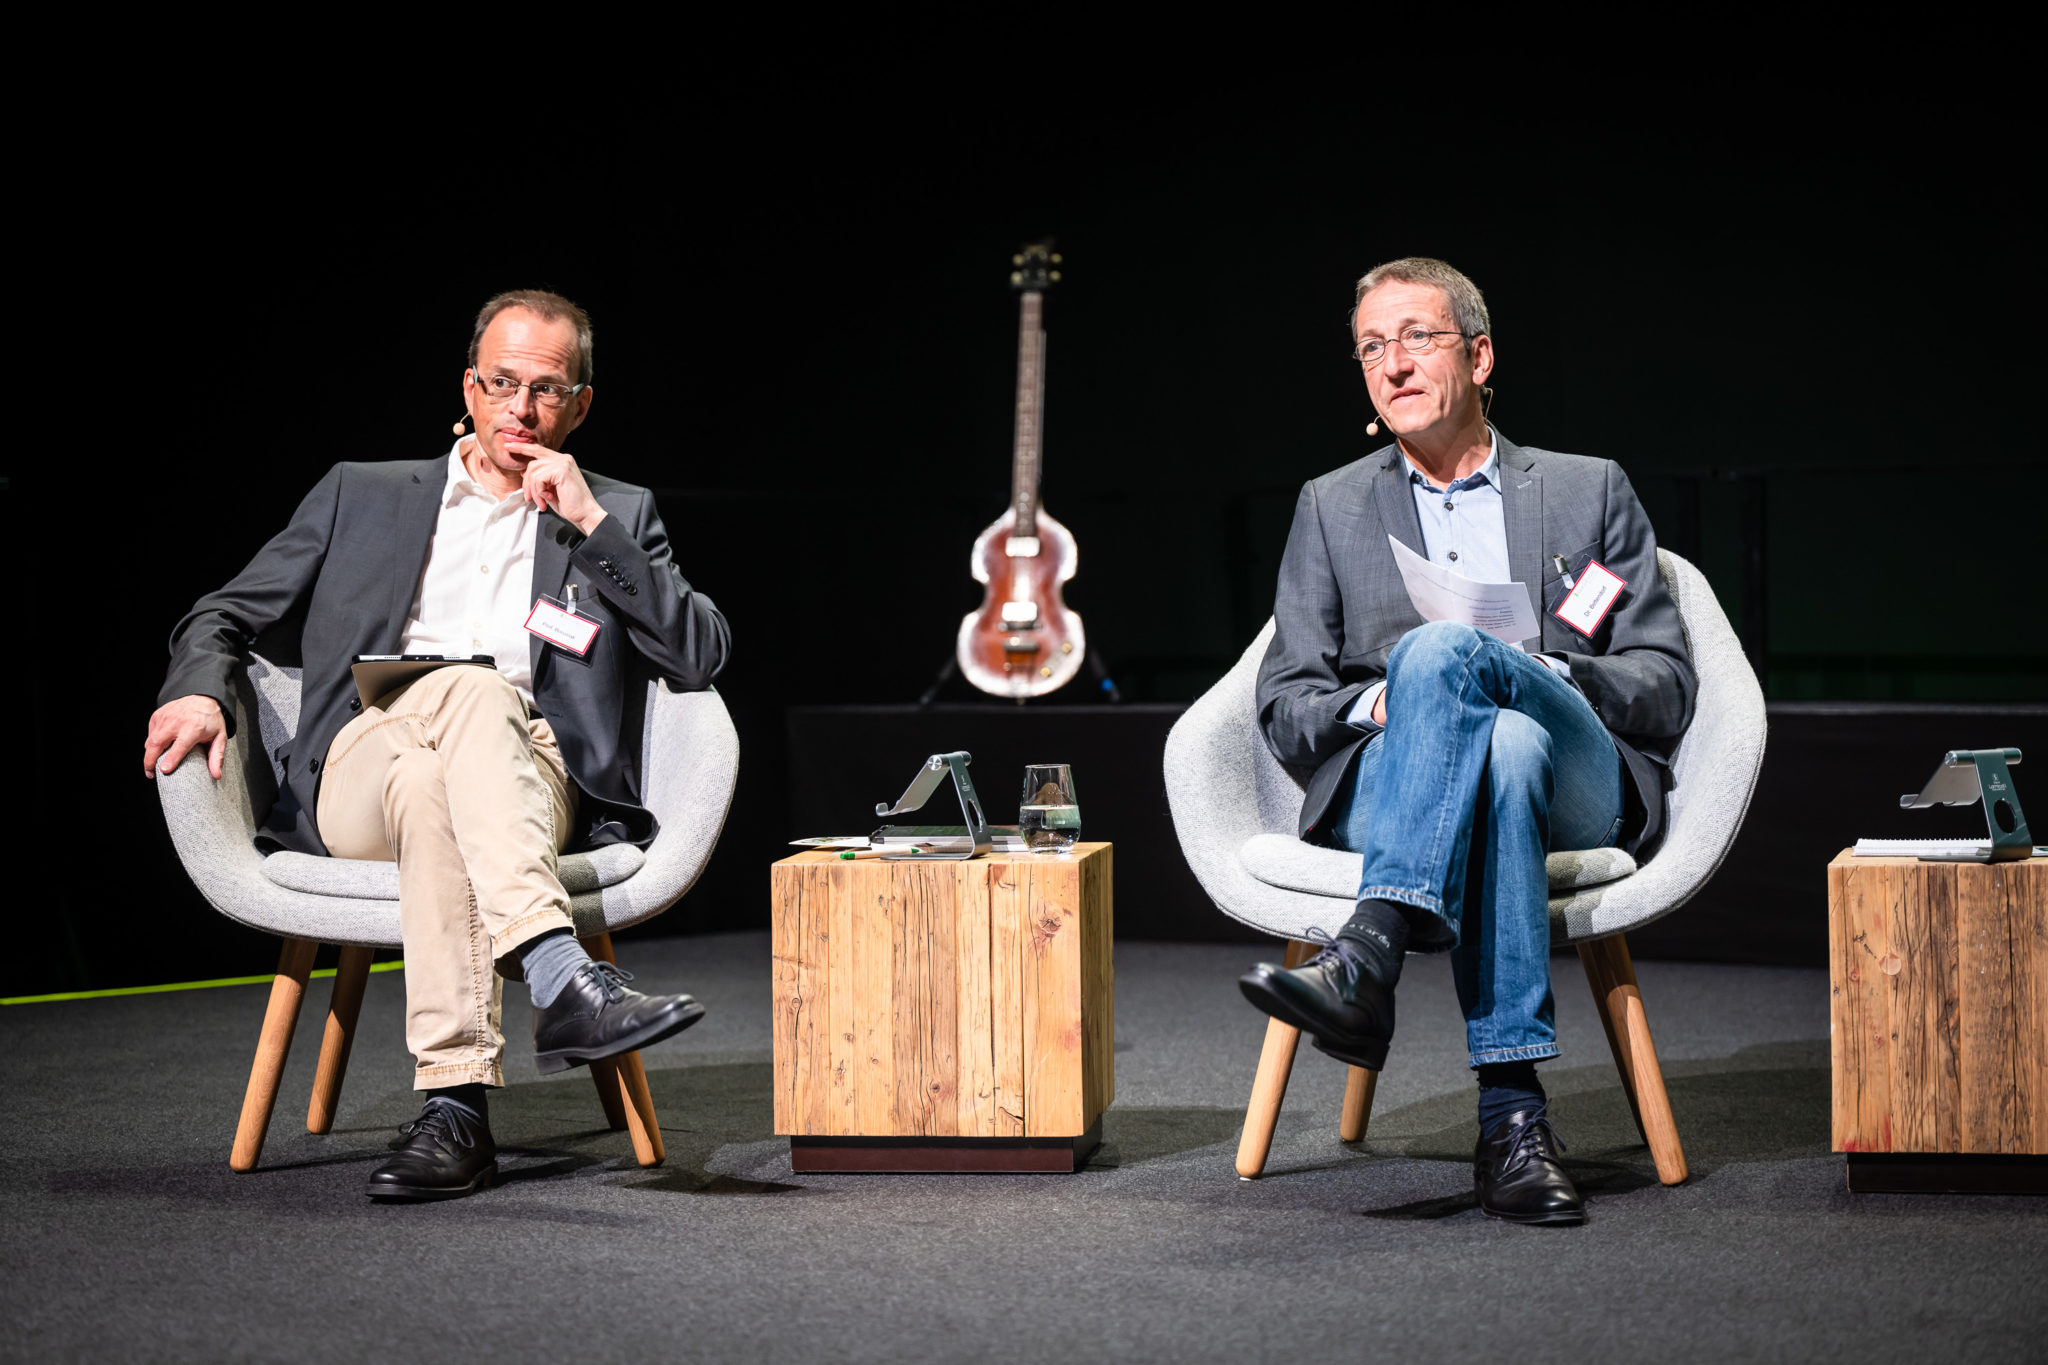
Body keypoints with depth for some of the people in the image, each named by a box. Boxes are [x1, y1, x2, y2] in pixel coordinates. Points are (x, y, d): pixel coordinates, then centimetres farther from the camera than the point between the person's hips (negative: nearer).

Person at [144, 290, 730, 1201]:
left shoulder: (618, 515, 23)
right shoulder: (363, 495, 24)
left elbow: (701, 657, 8)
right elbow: (226, 615, 20)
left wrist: (590, 524, 2)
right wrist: (200, 688, -4)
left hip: (531, 778, 0)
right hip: (358, 774, 0)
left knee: (440, 793, -38)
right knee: (469, 687, -37)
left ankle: (455, 1112, -49)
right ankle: (563, 982, -53)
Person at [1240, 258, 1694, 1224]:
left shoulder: (1590, 491, 19)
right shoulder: (1330, 509, 22)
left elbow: (1665, 689, 10)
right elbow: (1285, 710, 14)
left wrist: (1548, 675, -10)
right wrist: (1377, 704, -9)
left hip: (1577, 787, 0)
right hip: (1381, 793, 1)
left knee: (1441, 651, -35)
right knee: (1495, 750, -39)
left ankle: (1365, 963, -52)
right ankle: (1513, 1115, -50)